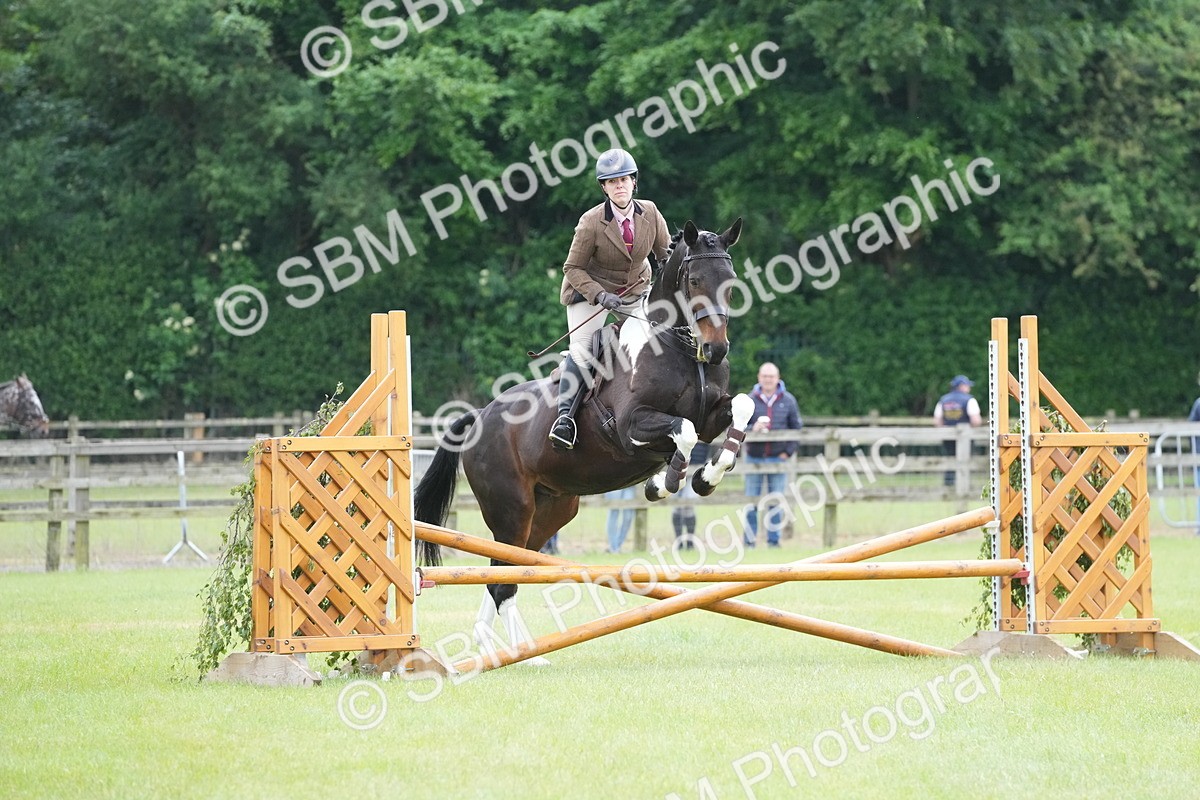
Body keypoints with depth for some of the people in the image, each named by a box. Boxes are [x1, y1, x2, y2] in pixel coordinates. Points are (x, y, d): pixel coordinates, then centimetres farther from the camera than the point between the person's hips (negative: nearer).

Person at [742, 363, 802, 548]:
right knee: (751, 502, 1)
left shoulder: (788, 401, 3)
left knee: (776, 503, 3)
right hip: (754, 457, 0)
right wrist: (751, 429, -19)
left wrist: (788, 451, -1)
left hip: (778, 458, 0)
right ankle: (749, 541, 6)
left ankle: (774, 540, 9)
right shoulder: (750, 400, 1)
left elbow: (797, 428, 8)